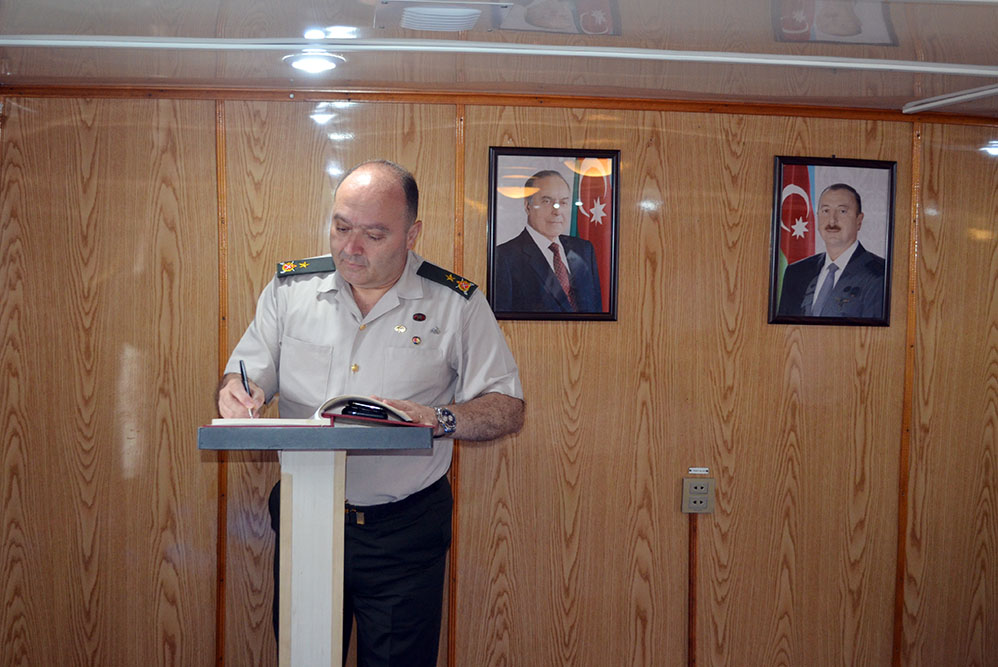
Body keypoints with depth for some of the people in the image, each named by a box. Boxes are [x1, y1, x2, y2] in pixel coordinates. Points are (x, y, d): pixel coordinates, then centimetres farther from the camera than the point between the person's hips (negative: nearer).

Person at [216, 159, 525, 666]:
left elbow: (508, 408, -5)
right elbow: (246, 374, 8)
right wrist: (238, 392, -16)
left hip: (405, 533, -2)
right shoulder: (290, 288, 3)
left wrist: (437, 418, -22)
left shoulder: (457, 304, -5)